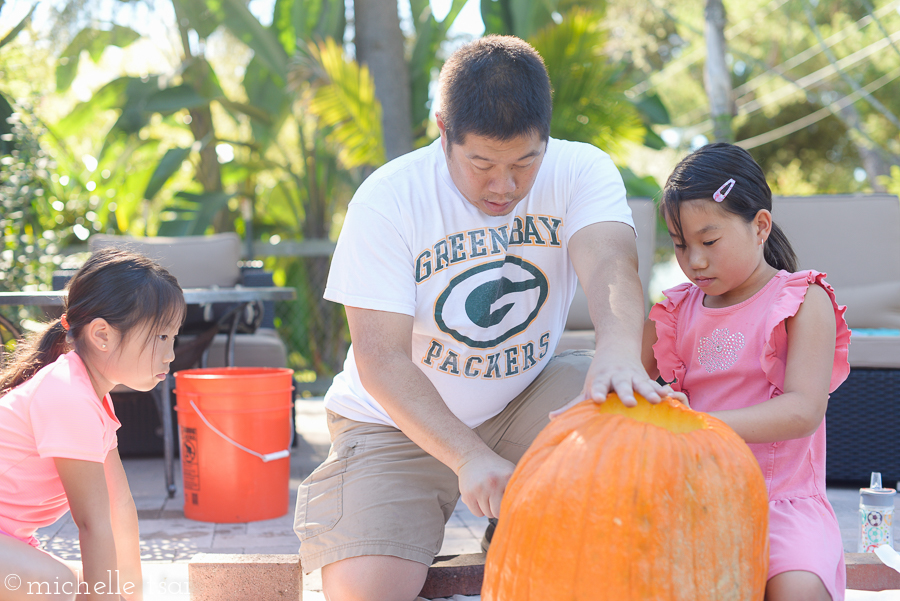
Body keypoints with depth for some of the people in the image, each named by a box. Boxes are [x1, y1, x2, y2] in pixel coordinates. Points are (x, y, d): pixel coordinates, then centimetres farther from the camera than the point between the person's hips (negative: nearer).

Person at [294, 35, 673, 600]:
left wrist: (620, 346, -57)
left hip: (524, 396, 3)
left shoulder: (582, 170, -13)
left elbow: (609, 261, -33)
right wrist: (468, 456, -37)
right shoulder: (387, 199, -19)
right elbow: (380, 358, -23)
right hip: (403, 420, -2)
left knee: (630, 408, -28)